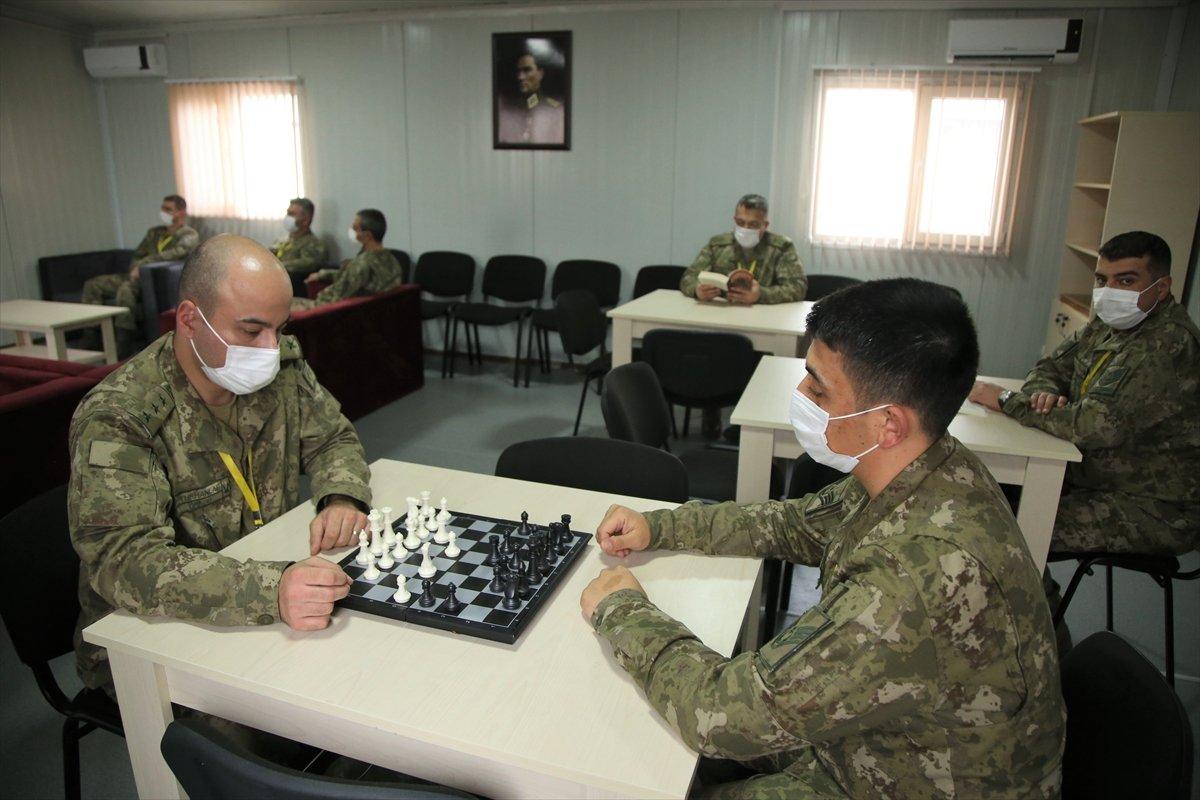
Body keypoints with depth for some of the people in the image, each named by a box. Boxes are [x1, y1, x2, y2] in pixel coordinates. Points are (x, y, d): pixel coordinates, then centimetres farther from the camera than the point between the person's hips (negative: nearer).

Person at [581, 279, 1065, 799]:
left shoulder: (925, 577, -40)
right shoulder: (929, 471, -11)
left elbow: (725, 715, -33)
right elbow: (803, 524, 7)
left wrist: (622, 611, -17)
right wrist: (657, 527, 2)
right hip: (866, 732, 7)